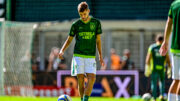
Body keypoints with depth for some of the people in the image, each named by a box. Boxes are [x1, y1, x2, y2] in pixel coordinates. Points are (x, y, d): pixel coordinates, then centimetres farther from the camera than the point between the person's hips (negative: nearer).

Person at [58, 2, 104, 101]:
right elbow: (69, 39, 11)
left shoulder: (96, 23, 5)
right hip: (78, 55, 0)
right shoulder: (76, 24, 2)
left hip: (91, 56, 0)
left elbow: (98, 40, 12)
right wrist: (62, 50, -5)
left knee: (92, 78, -15)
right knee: (81, 79, -7)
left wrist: (100, 55, 11)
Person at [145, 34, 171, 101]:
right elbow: (168, 60, 2)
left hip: (154, 68, -1)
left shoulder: (152, 47, 2)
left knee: (154, 83, 4)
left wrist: (147, 68, -4)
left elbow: (148, 59, -4)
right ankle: (162, 95, 5)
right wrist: (169, 69, 9)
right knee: (162, 82, 21)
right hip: (162, 68, 1)